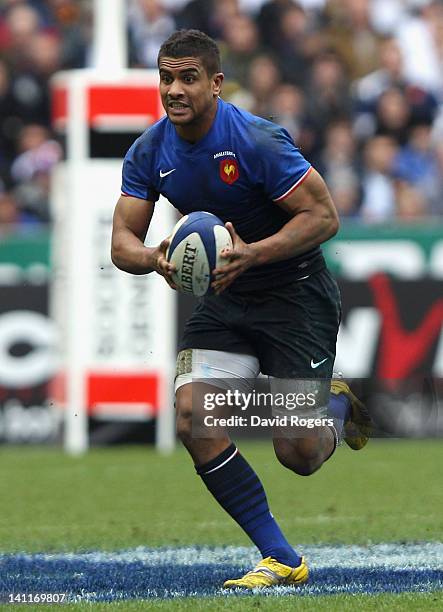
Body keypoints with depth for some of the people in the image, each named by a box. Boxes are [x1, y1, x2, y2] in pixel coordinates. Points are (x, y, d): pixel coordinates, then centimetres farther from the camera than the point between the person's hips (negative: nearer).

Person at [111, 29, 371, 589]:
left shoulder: (256, 140, -22)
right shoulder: (149, 153, -4)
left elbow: (324, 216, -20)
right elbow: (122, 242, -4)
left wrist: (253, 254, -33)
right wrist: (155, 258, -27)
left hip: (296, 294, -5)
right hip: (224, 300, 5)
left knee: (299, 454, -9)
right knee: (192, 417, -17)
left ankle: (338, 407, 30)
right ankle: (280, 558, -6)